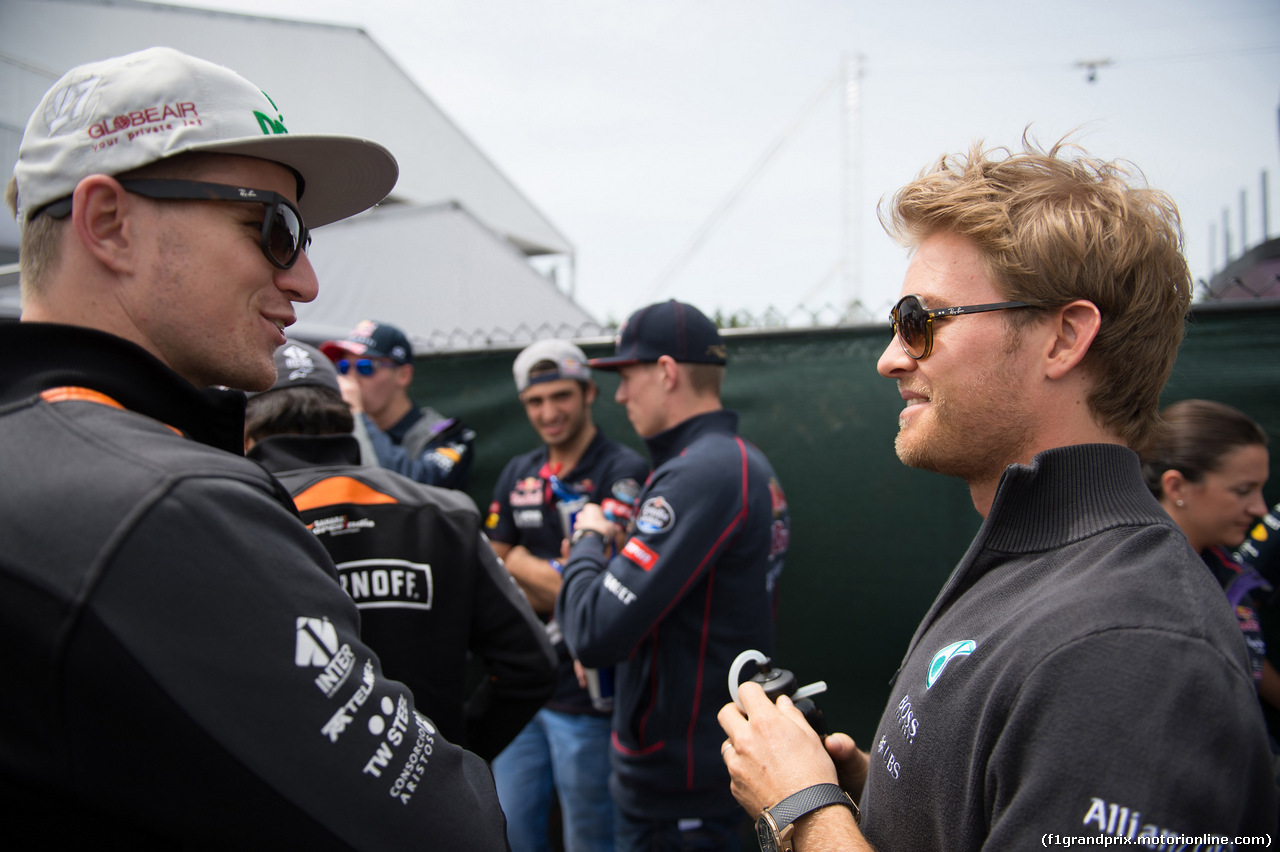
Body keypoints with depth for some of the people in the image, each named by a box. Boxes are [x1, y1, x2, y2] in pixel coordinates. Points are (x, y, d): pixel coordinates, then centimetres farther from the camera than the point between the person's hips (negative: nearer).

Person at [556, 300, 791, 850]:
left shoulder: (698, 474, -23)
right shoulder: (749, 464, 9)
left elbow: (595, 634, -27)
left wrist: (588, 540, -9)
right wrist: (617, 547, 4)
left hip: (676, 787, -9)